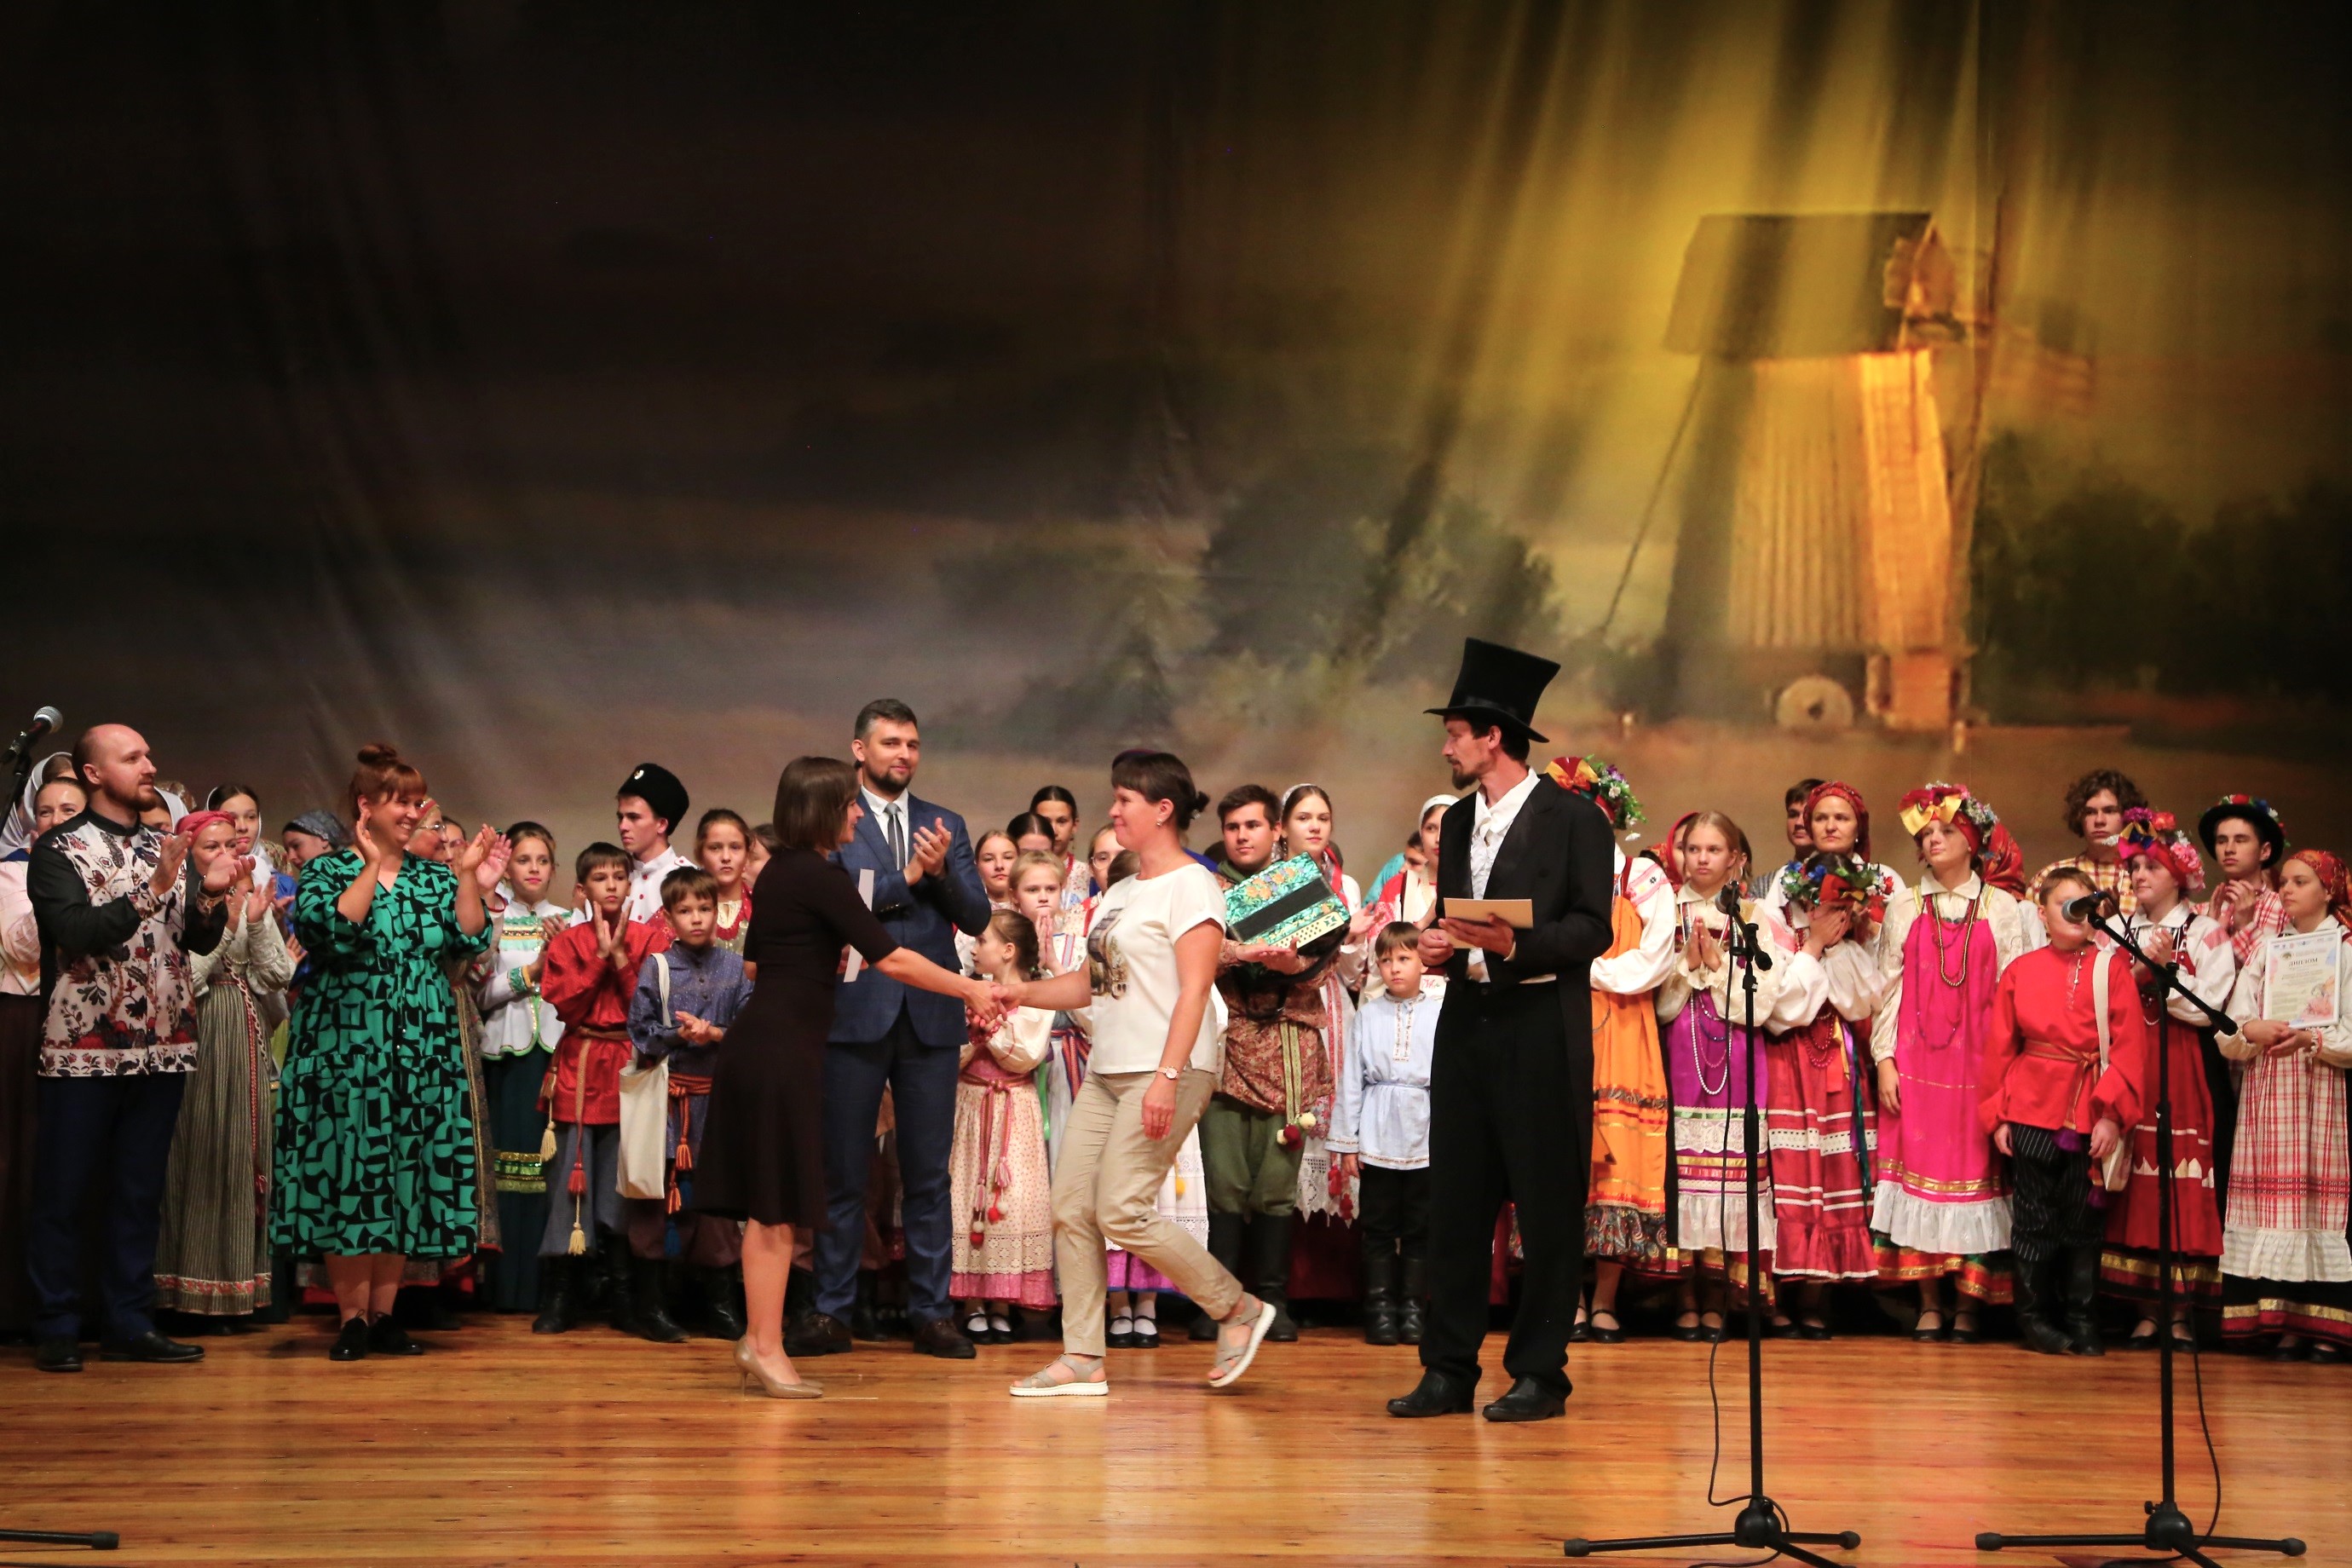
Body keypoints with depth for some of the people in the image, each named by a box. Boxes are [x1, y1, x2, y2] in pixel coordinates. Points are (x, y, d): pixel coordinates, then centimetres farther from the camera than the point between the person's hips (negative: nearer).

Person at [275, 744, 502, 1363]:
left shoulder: (434, 877, 13)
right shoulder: (327, 871, 1)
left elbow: (469, 942, 0)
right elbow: (332, 930, -18)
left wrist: (469, 877, -7)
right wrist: (372, 866, -17)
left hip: (423, 1051, 4)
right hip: (345, 1049, -4)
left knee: (407, 1177, 3)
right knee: (347, 1172, -5)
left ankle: (383, 1315, 11)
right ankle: (352, 1318, 2)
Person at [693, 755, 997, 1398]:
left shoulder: (778, 873, 13)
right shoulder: (820, 876, -13)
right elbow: (891, 959, -15)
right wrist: (969, 990, -6)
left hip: (759, 1042, 9)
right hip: (785, 1050, -9)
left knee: (767, 1207, 12)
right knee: (777, 1207, -4)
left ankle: (758, 1340, 17)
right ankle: (766, 1348, 0)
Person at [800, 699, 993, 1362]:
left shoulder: (945, 825, 14)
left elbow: (976, 916, 5)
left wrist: (942, 871, -12)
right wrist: (908, 877, -11)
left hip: (930, 1015, 3)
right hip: (856, 1013, -3)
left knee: (929, 1174, 5)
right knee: (843, 1171, 3)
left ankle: (932, 1313, 10)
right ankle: (831, 1313, 9)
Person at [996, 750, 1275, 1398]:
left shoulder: (1190, 884, -7)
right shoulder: (1119, 893, 20)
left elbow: (1194, 990, -16)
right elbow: (1092, 982, 21)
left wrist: (1167, 1077, -24)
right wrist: (1023, 992, 7)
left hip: (1168, 1071, -9)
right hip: (1107, 1072, 9)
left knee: (1121, 1210, -14)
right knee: (1071, 1208, 1)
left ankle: (1237, 1309, 2)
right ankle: (1082, 1360, 6)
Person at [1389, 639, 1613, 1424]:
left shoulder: (1573, 818, -4)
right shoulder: (1458, 822, 18)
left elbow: (1592, 929, -9)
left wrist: (1514, 945, -23)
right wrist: (1439, 945, 1)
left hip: (1542, 1028, -6)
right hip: (1466, 1025, 6)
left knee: (1548, 1206, -1)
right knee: (1455, 1201, 6)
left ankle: (1539, 1373, 7)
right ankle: (1450, 1368, 12)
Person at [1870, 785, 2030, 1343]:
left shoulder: (2003, 908, 7)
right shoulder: (1905, 906, 11)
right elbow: (1889, 986, 7)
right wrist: (1884, 1058, -1)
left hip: (1979, 1061, -1)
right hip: (1916, 1061, 1)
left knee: (1974, 1169, -2)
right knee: (1918, 1167, -3)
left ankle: (1968, 1304, 5)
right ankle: (1929, 1304, 4)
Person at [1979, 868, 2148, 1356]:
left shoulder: (2112, 968, 2)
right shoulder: (2021, 971, 5)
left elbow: (2129, 1046, -4)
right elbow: (1999, 1048, 6)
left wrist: (2112, 1114, -12)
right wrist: (1997, 1117, 1)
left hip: (2091, 1113, 0)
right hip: (2032, 1112, 0)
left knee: (2083, 1219, 6)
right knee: (2034, 1219, 4)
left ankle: (2080, 1319, 16)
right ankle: (2034, 1316, 14)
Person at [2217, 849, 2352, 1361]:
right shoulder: (2264, 950, 16)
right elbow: (2228, 1034, 7)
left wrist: (2311, 1040, -20)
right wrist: (2255, 1030, -13)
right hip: (2268, 1093, 3)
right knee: (2275, 1198, -2)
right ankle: (2287, 1322, 0)